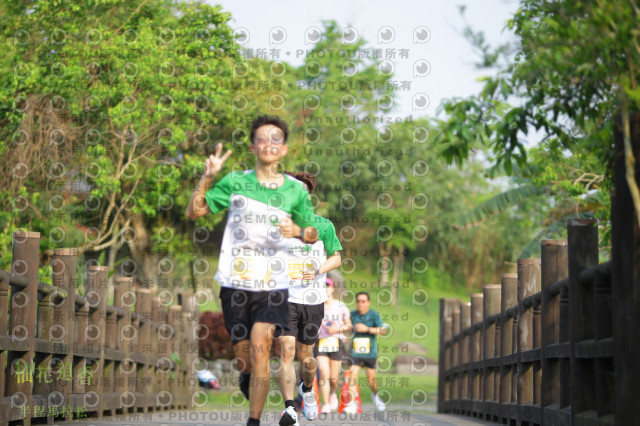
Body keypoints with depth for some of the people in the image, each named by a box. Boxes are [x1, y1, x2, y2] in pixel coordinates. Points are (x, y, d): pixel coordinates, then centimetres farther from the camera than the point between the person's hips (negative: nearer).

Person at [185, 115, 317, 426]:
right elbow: (194, 212, 2)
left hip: (273, 286, -1)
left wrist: (306, 234, -12)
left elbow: (309, 232, 11)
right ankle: (247, 379, 45)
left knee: (260, 346, -20)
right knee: (243, 358, 9)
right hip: (235, 283, 1)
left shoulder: (296, 190, 4)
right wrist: (208, 177, -11)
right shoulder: (236, 182, 2)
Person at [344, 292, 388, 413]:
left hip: (370, 352, -1)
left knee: (371, 380, 8)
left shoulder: (374, 315, -4)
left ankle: (375, 395, 40)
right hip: (355, 352, 1)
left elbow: (383, 331, -15)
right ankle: (351, 404, -16)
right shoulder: (352, 315, 5)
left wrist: (367, 329, -21)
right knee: (352, 376, -15)